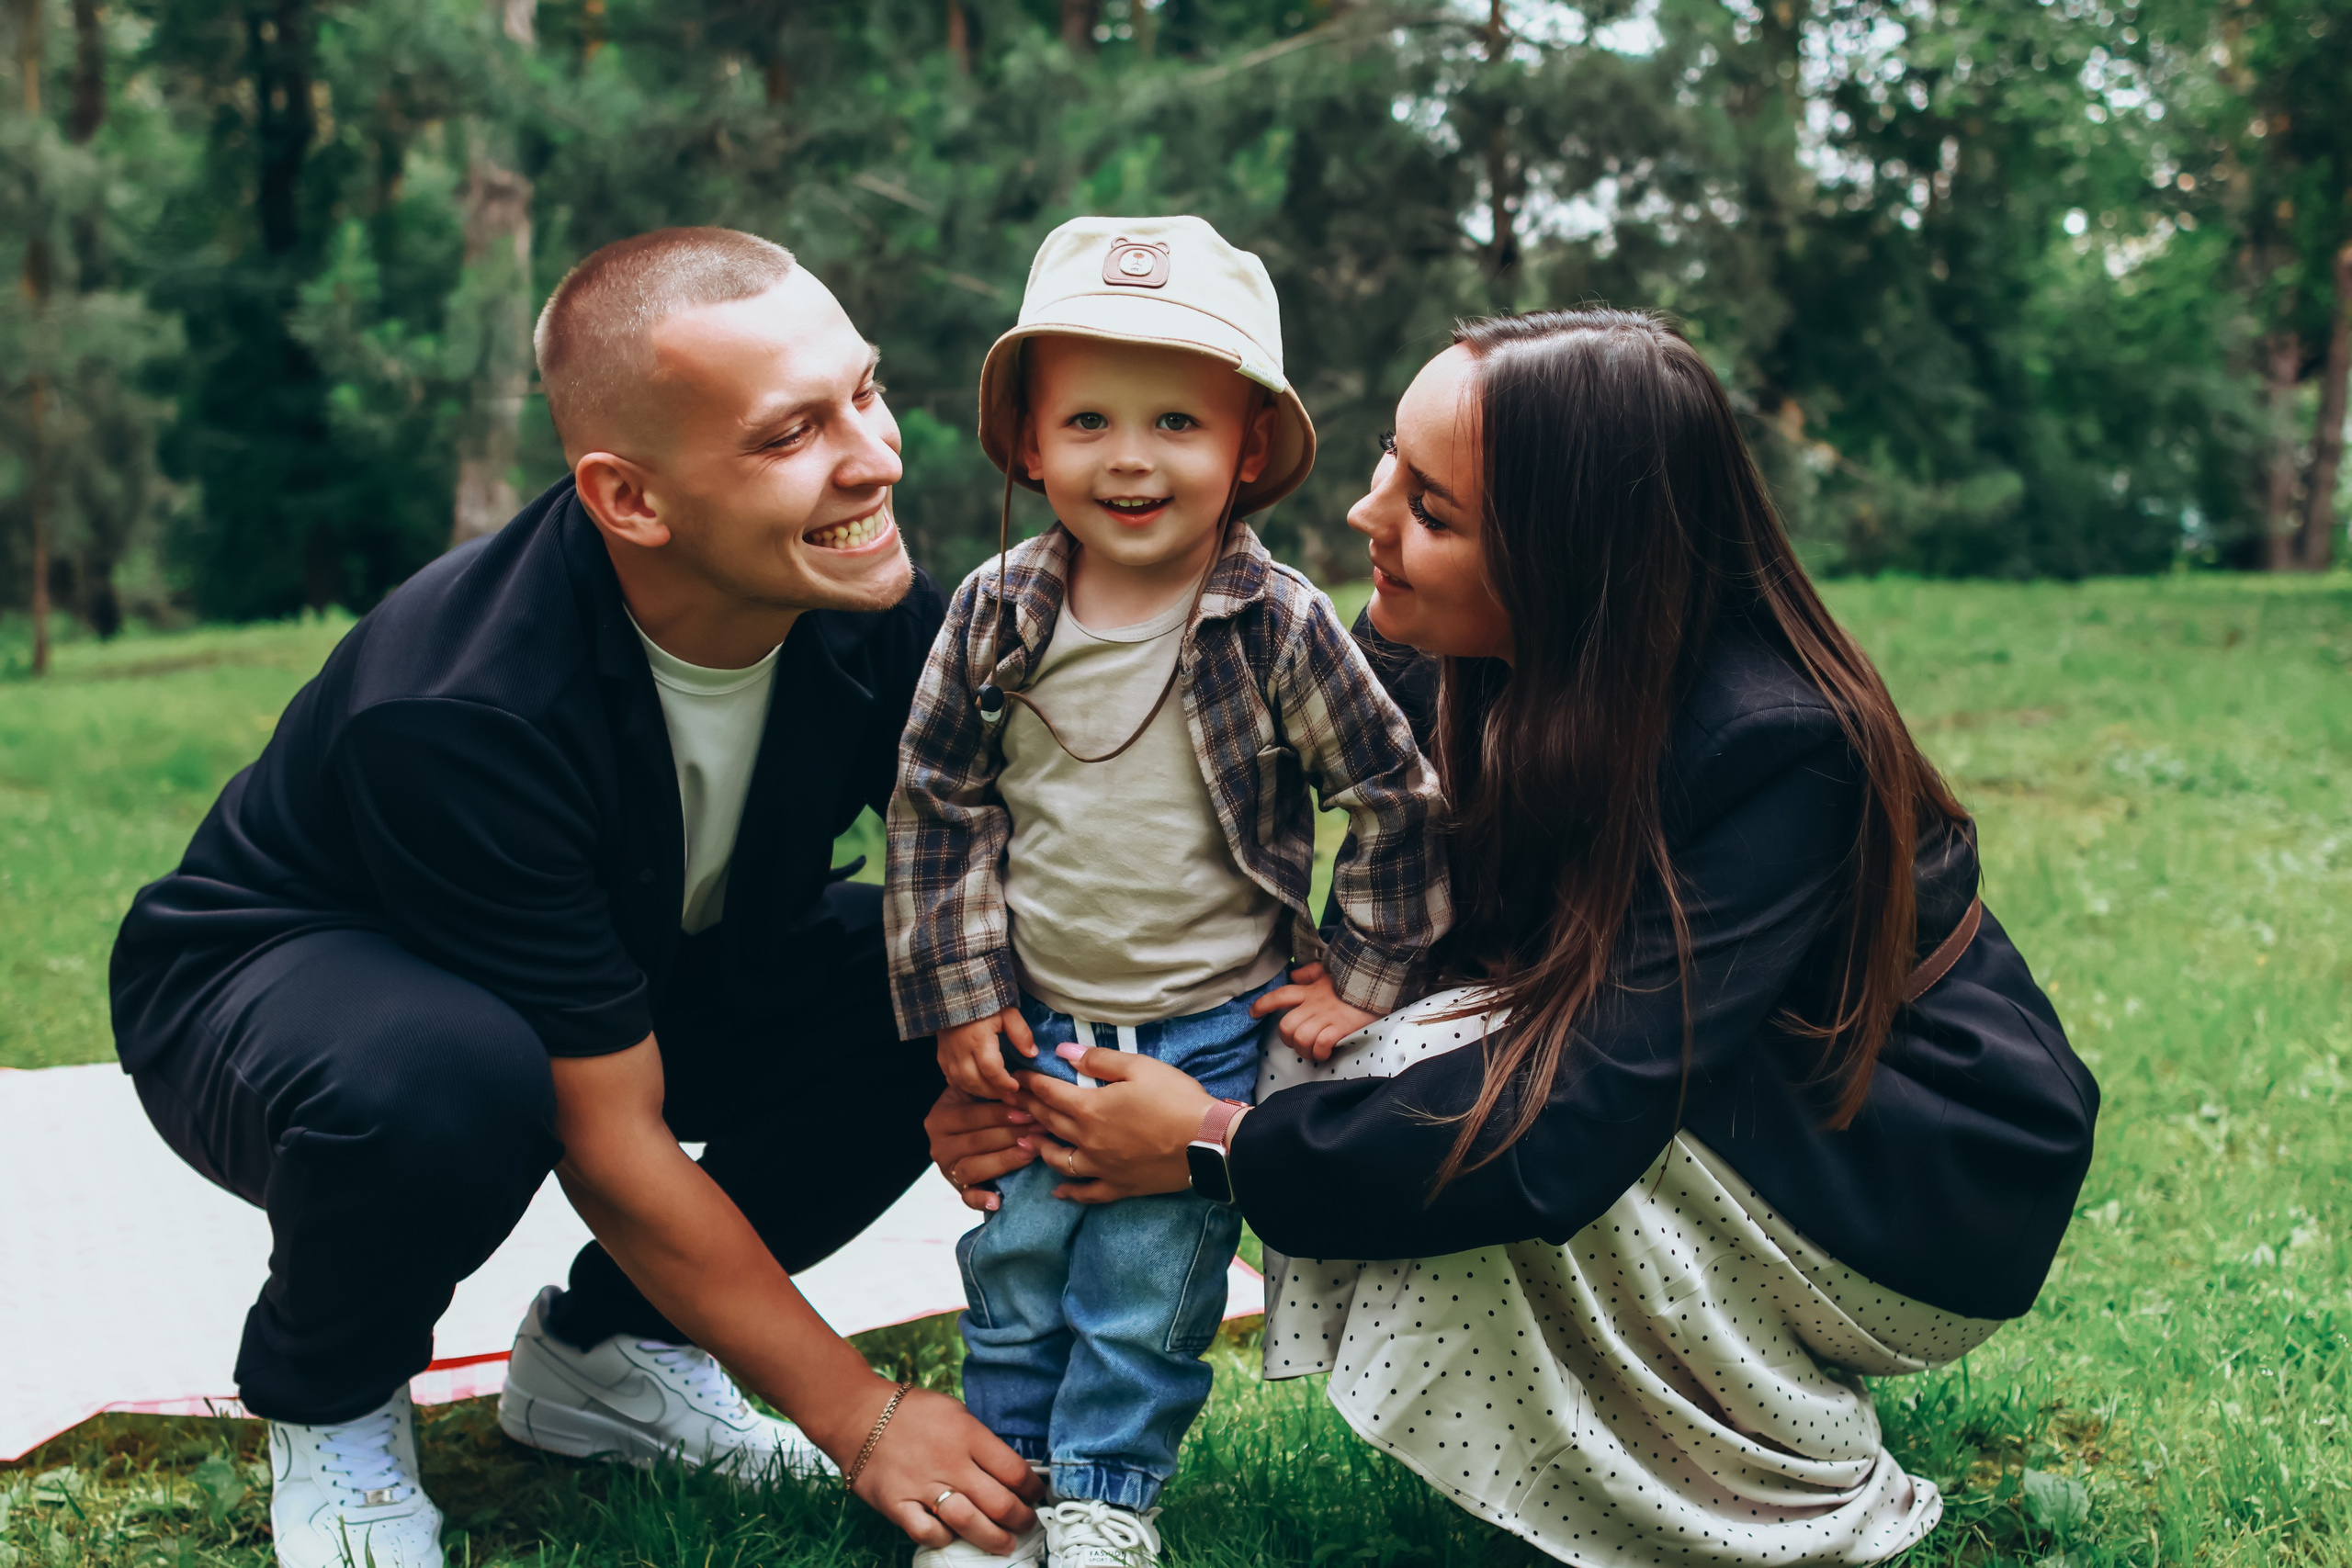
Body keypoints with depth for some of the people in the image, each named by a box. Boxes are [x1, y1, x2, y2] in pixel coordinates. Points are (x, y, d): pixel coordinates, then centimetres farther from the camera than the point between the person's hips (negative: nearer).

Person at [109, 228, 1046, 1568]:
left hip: (638, 970, 6)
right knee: (445, 1079, -40)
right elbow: (612, 1143, -30)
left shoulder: (866, 601, -20)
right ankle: (327, 1399, -4)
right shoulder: (461, 713, -36)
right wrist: (861, 1419, -24)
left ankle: (605, 1349, 4)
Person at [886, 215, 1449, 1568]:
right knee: (1013, 1265, 13)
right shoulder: (997, 614, -8)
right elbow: (938, 804, 0)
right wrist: (959, 993, -1)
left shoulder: (1280, 628, -14)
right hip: (1036, 1021, 2)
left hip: (1213, 1027, -2)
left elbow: (1400, 801, -5)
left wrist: (1362, 978, -4)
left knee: (1152, 1285, 6)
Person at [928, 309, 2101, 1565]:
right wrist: (1042, 1100, -17)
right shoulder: (1467, 687, -10)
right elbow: (1366, 979, -4)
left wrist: (1225, 1147, -28)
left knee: (1482, 1097, -27)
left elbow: (1577, 1125, -36)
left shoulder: (1783, 749, -32)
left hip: (1936, 1187, -6)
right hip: (1735, 1120, 6)